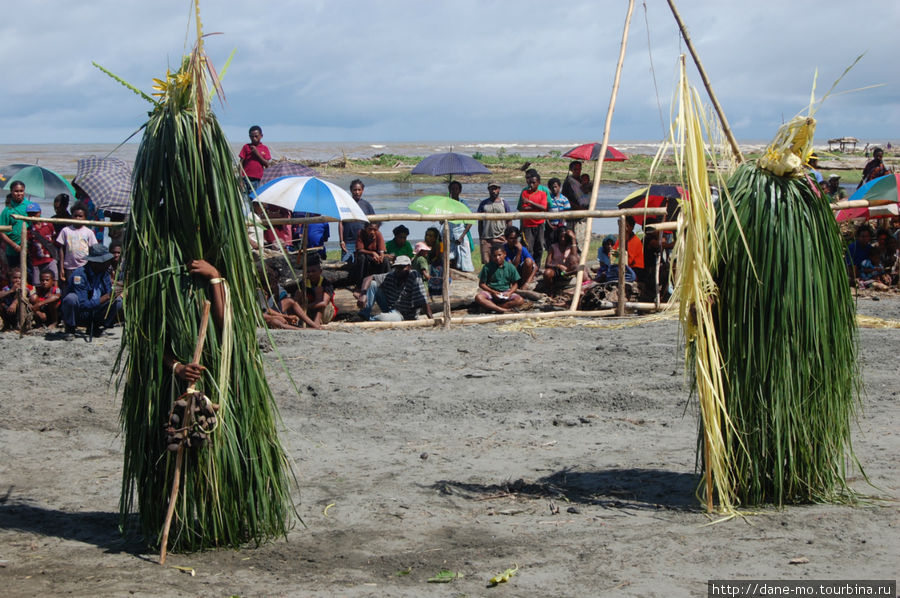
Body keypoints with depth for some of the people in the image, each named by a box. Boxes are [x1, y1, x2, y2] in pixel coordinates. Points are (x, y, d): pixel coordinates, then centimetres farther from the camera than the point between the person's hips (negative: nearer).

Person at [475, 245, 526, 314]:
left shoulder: (510, 267, 1)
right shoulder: (487, 267, -2)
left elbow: (515, 284, 6)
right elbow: (482, 284, 0)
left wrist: (509, 293, -14)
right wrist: (493, 292, -14)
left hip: (506, 292, 1)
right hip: (491, 292, -1)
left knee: (520, 300, -27)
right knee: (478, 297, -34)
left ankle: (491, 307, -28)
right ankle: (502, 310, -36)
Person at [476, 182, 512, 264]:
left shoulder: (503, 203, 8)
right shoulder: (483, 203, 11)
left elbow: (509, 221, 8)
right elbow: (480, 222, 13)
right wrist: (480, 237, 6)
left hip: (500, 238, -1)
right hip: (486, 238, 1)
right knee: (486, 262, -5)